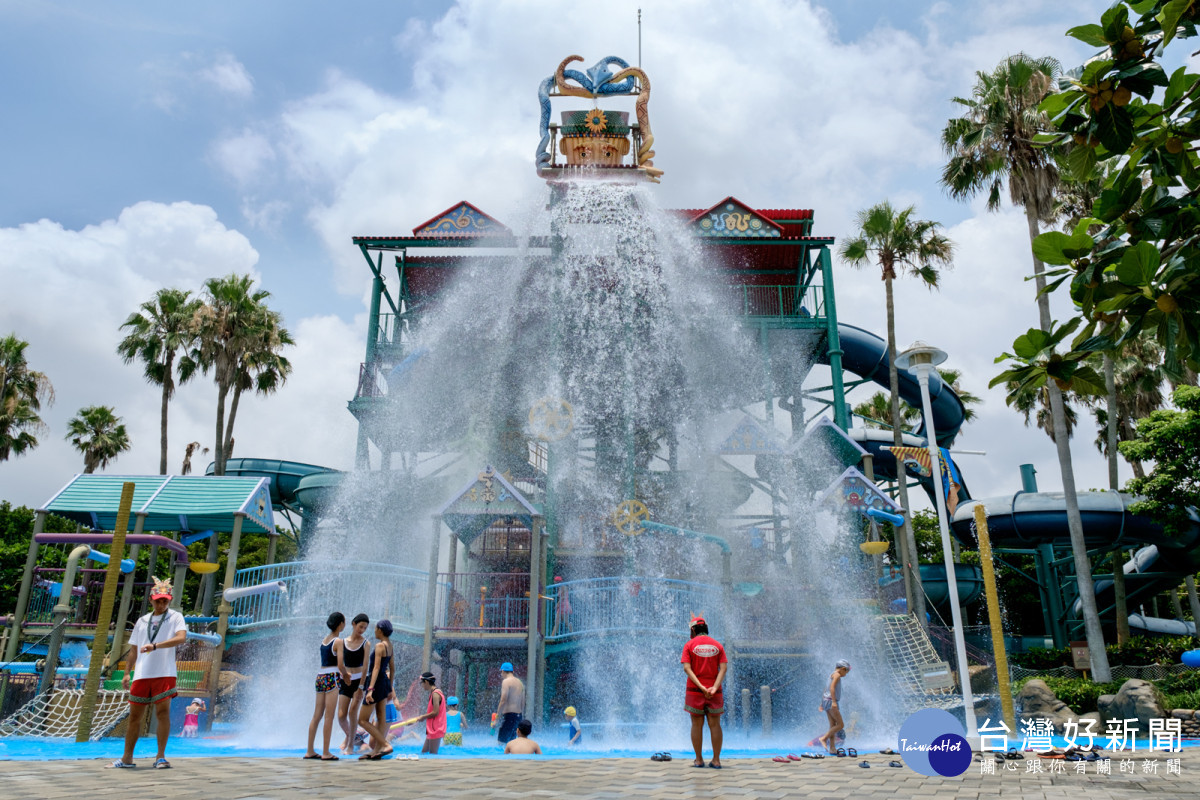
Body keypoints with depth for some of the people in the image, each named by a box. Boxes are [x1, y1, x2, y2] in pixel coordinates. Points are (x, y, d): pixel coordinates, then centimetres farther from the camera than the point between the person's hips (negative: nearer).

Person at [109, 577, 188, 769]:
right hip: (142, 675, 5)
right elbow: (134, 649, 19)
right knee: (135, 715, 9)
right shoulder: (142, 621, 16)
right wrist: (127, 673, 10)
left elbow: (181, 637, -17)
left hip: (164, 674, -5)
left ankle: (160, 757, -2)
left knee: (163, 712, -10)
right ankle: (127, 758, 21)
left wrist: (155, 646, -26)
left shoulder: (175, 617, 1)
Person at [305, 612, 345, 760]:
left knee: (317, 716, 11)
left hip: (320, 676, 7)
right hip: (331, 677, -7)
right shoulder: (338, 641, -9)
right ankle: (326, 753, -2)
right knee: (329, 716, -4)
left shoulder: (324, 638, 13)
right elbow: (340, 665, -13)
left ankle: (310, 751, 15)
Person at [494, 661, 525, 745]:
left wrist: (497, 716, -12)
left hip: (509, 715, -8)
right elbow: (523, 703, 18)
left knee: (501, 742, -8)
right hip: (518, 716, 8)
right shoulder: (520, 682, 17)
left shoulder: (506, 681, -8)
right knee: (511, 741, 15)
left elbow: (503, 701, -16)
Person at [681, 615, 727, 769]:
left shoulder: (689, 645, 0)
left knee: (697, 724, 7)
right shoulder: (718, 645, 5)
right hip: (714, 691, 2)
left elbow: (686, 668, -12)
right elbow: (723, 668, -6)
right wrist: (715, 687, -14)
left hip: (695, 691, -1)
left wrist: (701, 687, -16)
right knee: (715, 724, 7)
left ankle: (699, 759, 11)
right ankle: (716, 760, 8)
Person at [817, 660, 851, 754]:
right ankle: (824, 739, -9)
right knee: (840, 725, -8)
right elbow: (832, 688, -23)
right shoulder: (837, 675, -10)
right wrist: (834, 702, -30)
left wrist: (822, 703, 26)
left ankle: (832, 748, 6)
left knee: (833, 725, 8)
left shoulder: (832, 674, 19)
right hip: (830, 701, -10)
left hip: (826, 700, 10)